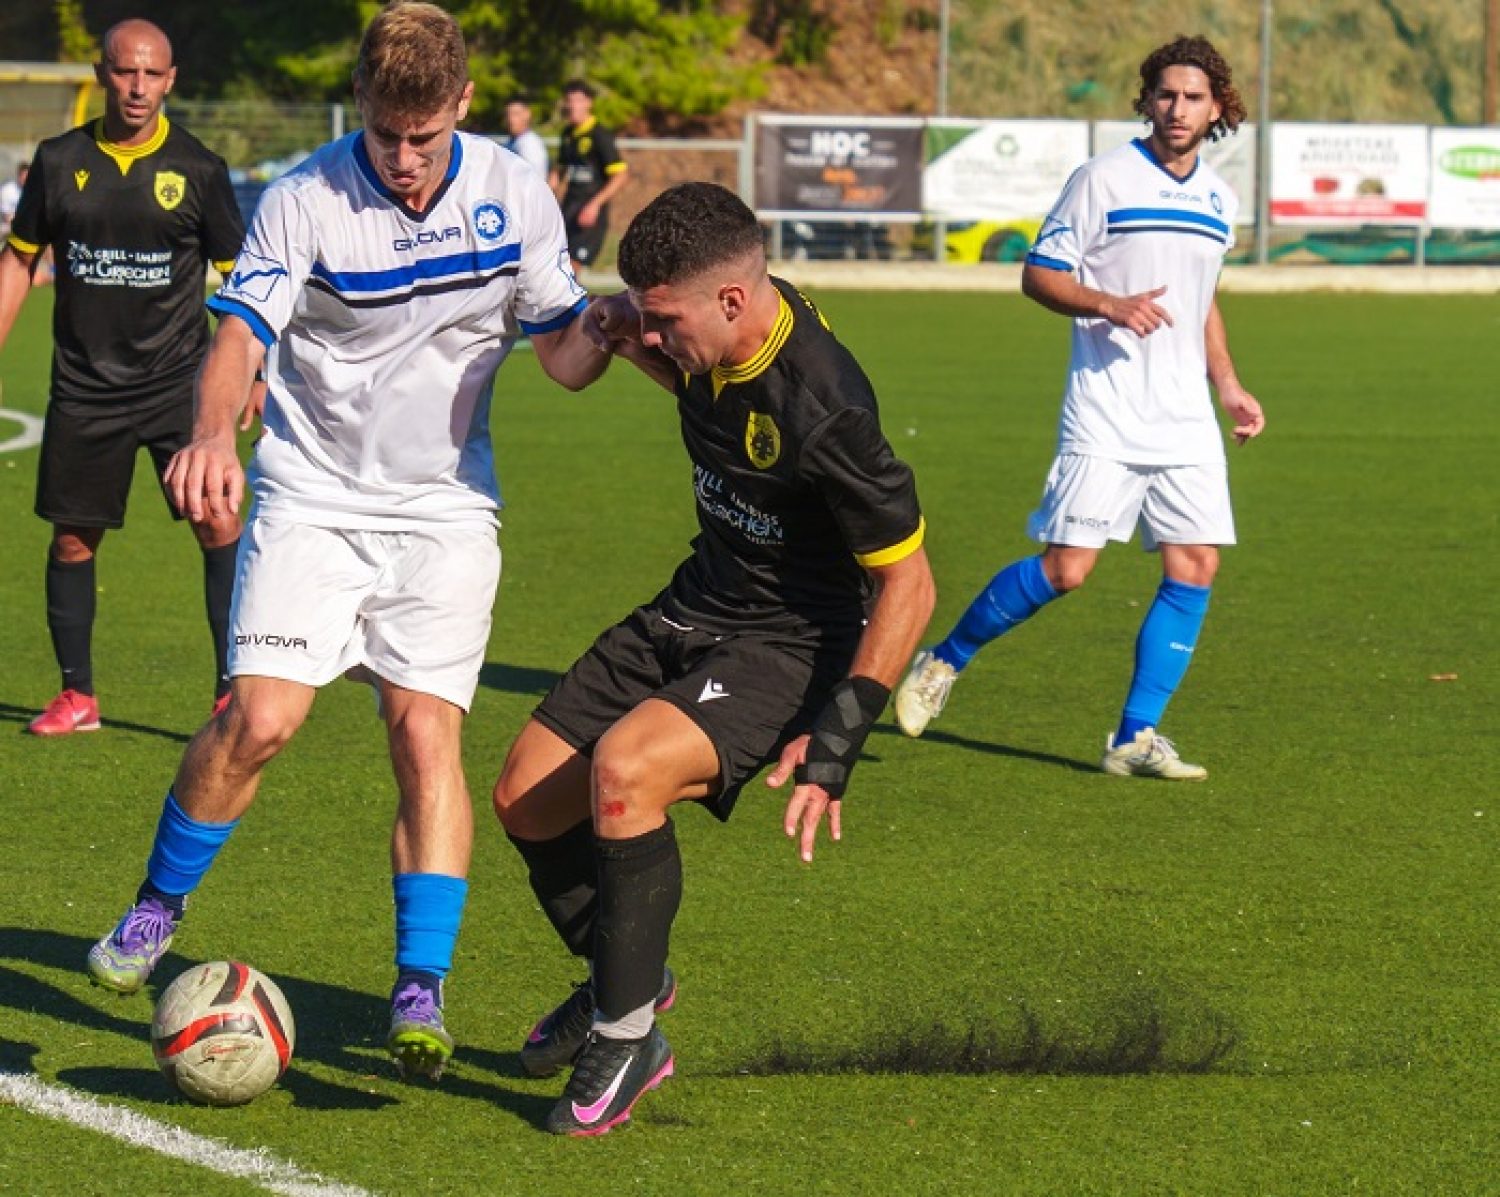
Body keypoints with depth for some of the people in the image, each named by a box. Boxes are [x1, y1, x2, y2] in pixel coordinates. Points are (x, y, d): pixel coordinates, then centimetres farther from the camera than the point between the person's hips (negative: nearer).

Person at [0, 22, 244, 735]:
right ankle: (77, 696, 19)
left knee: (219, 524, -13)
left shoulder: (197, 170, -1)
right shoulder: (60, 162, 2)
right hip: (84, 387, 2)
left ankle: (233, 687, -7)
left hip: (178, 381, -2)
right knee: (72, 540, 6)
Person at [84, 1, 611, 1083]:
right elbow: (242, 333, -22)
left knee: (427, 730, -12)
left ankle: (421, 995, -9)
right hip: (313, 497, -1)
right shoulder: (303, 203, -11)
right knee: (262, 718, -13)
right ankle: (158, 908, 12)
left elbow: (564, 357, 5)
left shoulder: (514, 195, -2)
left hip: (446, 507, 1)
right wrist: (214, 434, -42)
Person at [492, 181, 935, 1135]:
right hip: (697, 608, 9)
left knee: (624, 768, -31)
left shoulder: (823, 411, -31)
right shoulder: (715, 340, -7)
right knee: (528, 796, 5)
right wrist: (629, 342, 0)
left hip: (791, 644, -9)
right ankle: (627, 977, 33)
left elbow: (908, 585, -23)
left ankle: (627, 1037, -12)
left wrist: (837, 739, -25)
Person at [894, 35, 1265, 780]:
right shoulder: (1104, 180, -5)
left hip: (1185, 418, 6)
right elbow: (1039, 274, -5)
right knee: (1065, 568, -11)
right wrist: (1111, 306, -20)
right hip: (1105, 414, -6)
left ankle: (1135, 738, 2)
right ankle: (942, 663, 11)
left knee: (1195, 566, -5)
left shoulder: (1219, 201, 14)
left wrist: (1228, 385, 19)